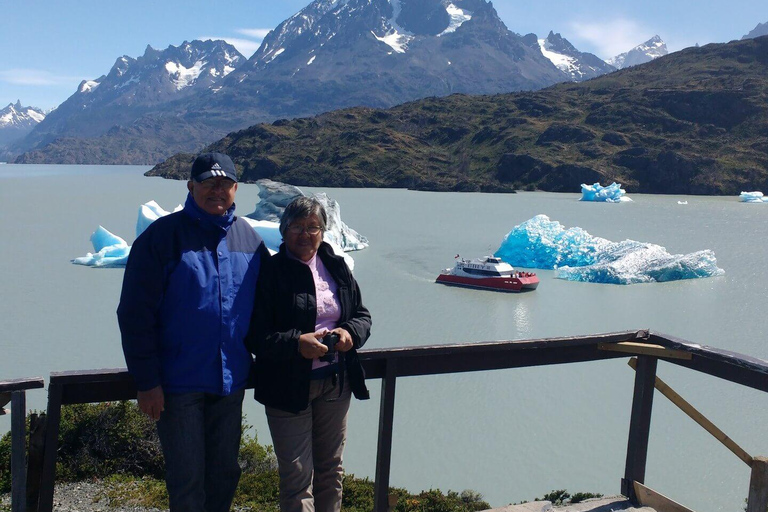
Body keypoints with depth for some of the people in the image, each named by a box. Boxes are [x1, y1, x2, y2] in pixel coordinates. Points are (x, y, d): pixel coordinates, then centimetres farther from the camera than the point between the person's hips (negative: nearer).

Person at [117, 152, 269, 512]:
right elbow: (135, 314, -9)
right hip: (179, 383, -4)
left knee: (225, 472, 17)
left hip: (231, 381, 4)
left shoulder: (248, 238, 5)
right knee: (187, 481, 5)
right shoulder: (163, 236, -8)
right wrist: (147, 381, -11)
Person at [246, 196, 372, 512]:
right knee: (297, 476, 1)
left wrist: (350, 333, -10)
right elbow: (255, 337, -12)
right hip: (289, 387, -5)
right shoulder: (269, 272, -9)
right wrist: (296, 344, -27)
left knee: (331, 468, 18)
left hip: (335, 383, 5)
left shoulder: (336, 267, 7)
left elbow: (362, 315, 12)